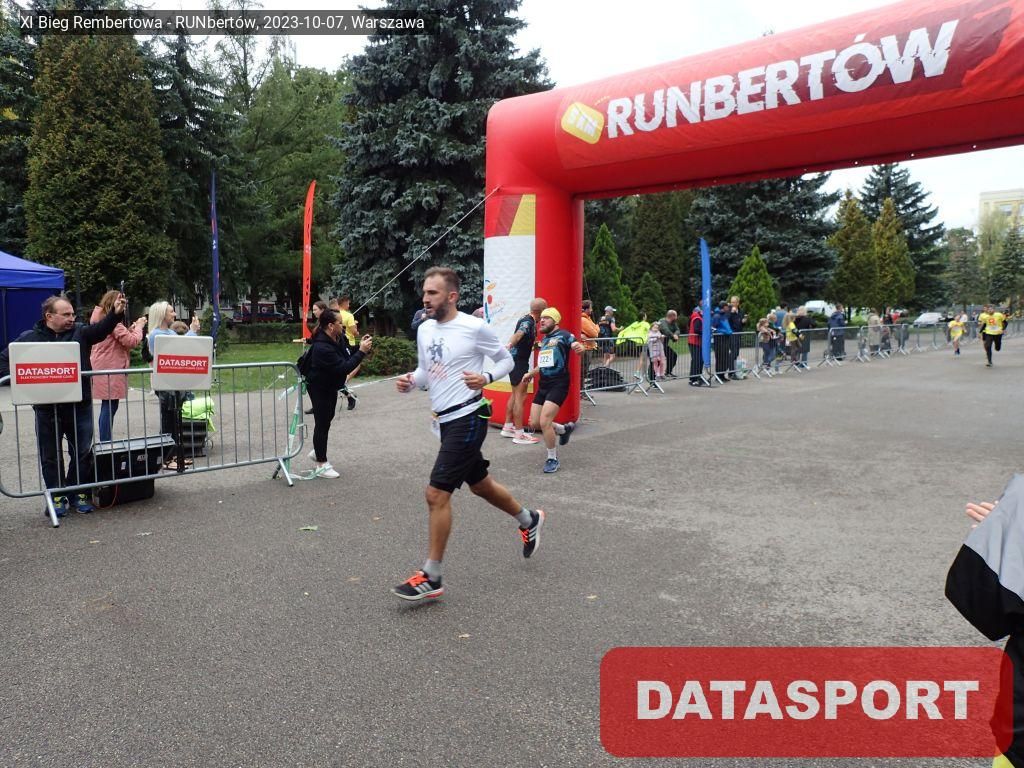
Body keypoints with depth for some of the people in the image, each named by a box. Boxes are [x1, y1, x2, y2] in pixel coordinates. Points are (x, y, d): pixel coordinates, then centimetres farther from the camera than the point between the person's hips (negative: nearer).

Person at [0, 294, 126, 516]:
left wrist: (116, 313, -33)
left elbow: (102, 328, -15)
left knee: (83, 452, 8)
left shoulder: (80, 331, 3)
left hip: (80, 406, 1)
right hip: (47, 408, 0)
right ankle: (57, 496, 21)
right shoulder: (30, 338, 2)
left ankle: (79, 493, 23)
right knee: (50, 455, 9)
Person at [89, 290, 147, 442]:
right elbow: (132, 341, -17)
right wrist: (139, 326, -3)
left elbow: (121, 338, 21)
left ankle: (105, 442, 17)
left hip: (103, 368, 10)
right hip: (110, 370, -10)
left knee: (108, 406, 13)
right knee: (110, 405, -8)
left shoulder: (101, 318, 17)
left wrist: (132, 328, 11)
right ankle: (105, 443, -6)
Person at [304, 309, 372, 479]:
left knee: (326, 420, 21)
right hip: (320, 389, -9)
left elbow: (345, 357, 7)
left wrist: (360, 347, -8)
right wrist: (361, 351, -32)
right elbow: (344, 368, -34)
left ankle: (318, 451, 41)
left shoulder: (334, 340, -3)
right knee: (322, 423, 0)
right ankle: (321, 465, 11)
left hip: (330, 387, 9)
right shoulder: (322, 347, -32)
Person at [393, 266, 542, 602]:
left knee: (436, 493, -11)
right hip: (446, 420, 8)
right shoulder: (424, 330, 7)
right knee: (480, 484, 21)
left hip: (468, 417, -8)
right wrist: (409, 382, -4)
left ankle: (431, 577, 2)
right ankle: (529, 520, 47)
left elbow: (506, 359, -1)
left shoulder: (475, 327, -12)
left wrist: (485, 379, -19)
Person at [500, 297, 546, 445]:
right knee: (520, 396, -8)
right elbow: (519, 333, -40)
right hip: (518, 361, -11)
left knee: (515, 395, 19)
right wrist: (510, 344, -57)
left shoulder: (529, 320, 10)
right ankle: (519, 435, -6)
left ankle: (508, 427, 28)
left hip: (518, 360, 11)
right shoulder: (528, 322, -19)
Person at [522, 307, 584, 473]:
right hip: (543, 385, 8)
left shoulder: (563, 335, -6)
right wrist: (531, 374, 27)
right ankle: (565, 429, 33)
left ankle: (552, 459, 4)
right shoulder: (544, 339, 17)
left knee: (544, 422, -16)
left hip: (558, 385, -8)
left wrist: (579, 347, -46)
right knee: (534, 423, 7)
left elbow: (576, 345, -25)